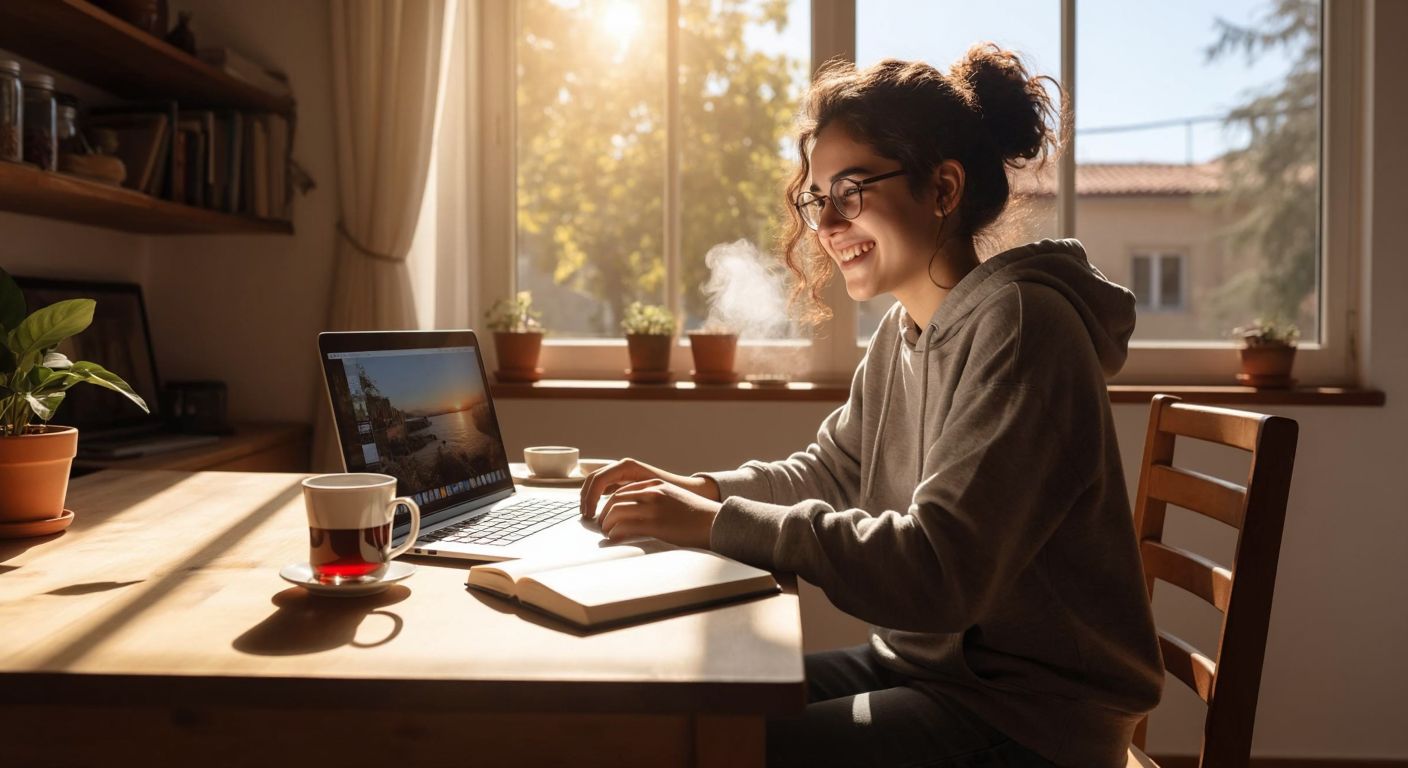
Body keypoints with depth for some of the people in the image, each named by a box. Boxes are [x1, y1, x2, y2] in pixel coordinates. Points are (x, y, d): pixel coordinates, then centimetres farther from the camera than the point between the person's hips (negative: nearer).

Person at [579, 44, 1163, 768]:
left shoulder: (1018, 325, -21)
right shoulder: (902, 330, 6)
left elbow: (936, 572, -28)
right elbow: (828, 470, 15)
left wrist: (718, 522, -26)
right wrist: (695, 489, -2)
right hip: (926, 663, 8)